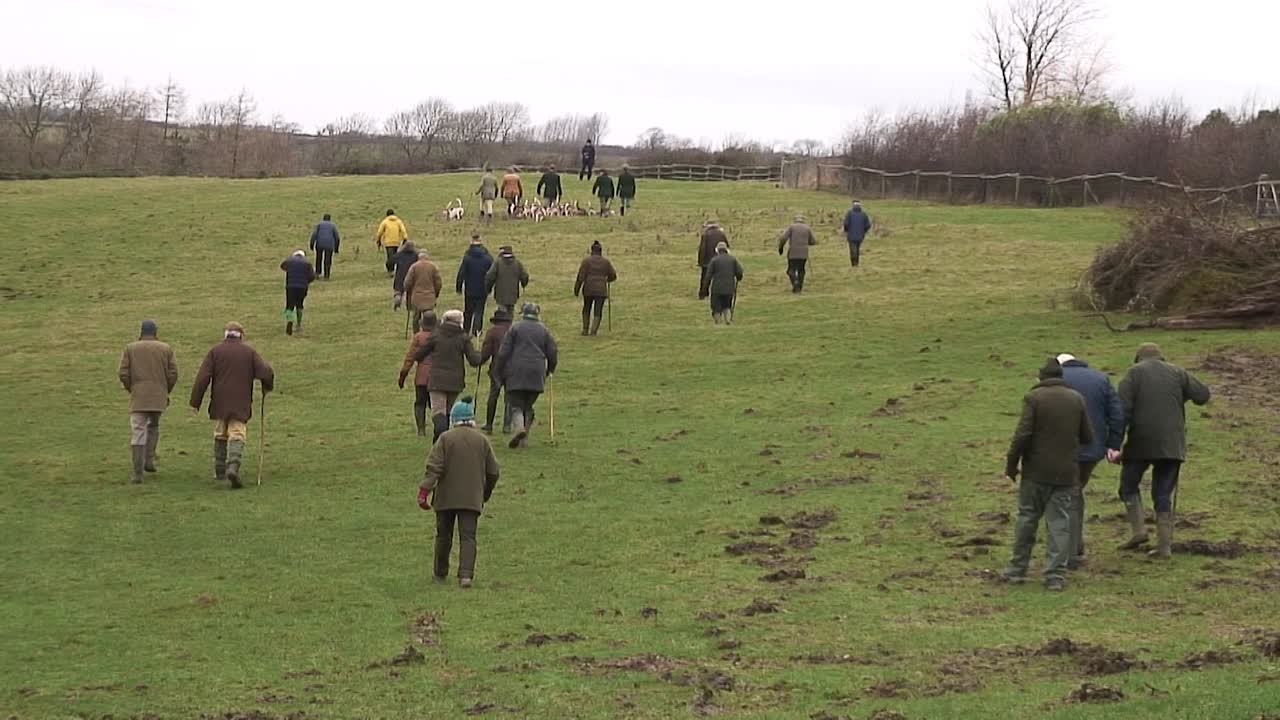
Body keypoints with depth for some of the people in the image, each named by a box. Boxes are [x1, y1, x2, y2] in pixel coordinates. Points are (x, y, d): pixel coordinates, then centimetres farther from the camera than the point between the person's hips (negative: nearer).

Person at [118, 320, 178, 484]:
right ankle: (149, 460, 13)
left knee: (138, 433, -3)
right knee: (153, 426, 26)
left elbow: (123, 374, -3)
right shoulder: (166, 349, 5)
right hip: (159, 397, 2)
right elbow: (173, 374, -1)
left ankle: (137, 473, -11)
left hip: (138, 397, -2)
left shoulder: (130, 348, 2)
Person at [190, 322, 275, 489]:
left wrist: (195, 402, -3)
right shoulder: (249, 352, 2)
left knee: (220, 435, 17)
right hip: (241, 404, -1)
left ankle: (219, 471, 23)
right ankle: (233, 467, -26)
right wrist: (267, 388, 15)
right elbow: (266, 373, -6)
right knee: (237, 435, -4)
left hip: (219, 403, 1)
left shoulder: (215, 351, 2)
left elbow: (203, 378, -5)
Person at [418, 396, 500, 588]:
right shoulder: (482, 440, 2)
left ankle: (440, 573, 28)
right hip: (472, 498, 1)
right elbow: (493, 471, 8)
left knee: (443, 536, 14)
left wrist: (424, 490, -15)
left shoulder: (446, 438, -6)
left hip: (446, 498, -1)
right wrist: (486, 493, 22)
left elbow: (434, 467, -14)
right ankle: (466, 574, -18)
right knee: (468, 537, -2)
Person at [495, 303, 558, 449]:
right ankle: (524, 438, 7)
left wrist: (501, 374, 7)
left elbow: (503, 353, -1)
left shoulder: (515, 328, 4)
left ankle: (519, 427, -30)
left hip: (516, 373, -3)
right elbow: (553, 355, 11)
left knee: (516, 405, -2)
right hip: (536, 374, 3)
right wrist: (549, 371, 29)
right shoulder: (544, 330, 13)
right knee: (528, 406, 13)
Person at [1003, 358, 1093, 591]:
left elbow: (1022, 435, -15)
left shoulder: (1033, 398, -8)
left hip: (1036, 471, -2)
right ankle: (1055, 575, -2)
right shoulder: (1076, 399, 3)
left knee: (1027, 518, 10)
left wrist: (1011, 463, -4)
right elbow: (1087, 437, 6)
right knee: (1060, 522, 3)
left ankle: (1017, 569, 17)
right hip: (1066, 472, 2)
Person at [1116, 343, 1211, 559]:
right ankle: (1164, 545, 4)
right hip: (1171, 444, 3)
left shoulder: (1134, 373, 2)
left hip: (1141, 443, -3)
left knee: (1129, 484, 16)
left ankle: (1138, 531, 2)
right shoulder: (1177, 373, 10)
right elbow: (1202, 395, 5)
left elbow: (1123, 409, -9)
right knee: (1164, 494, 8)